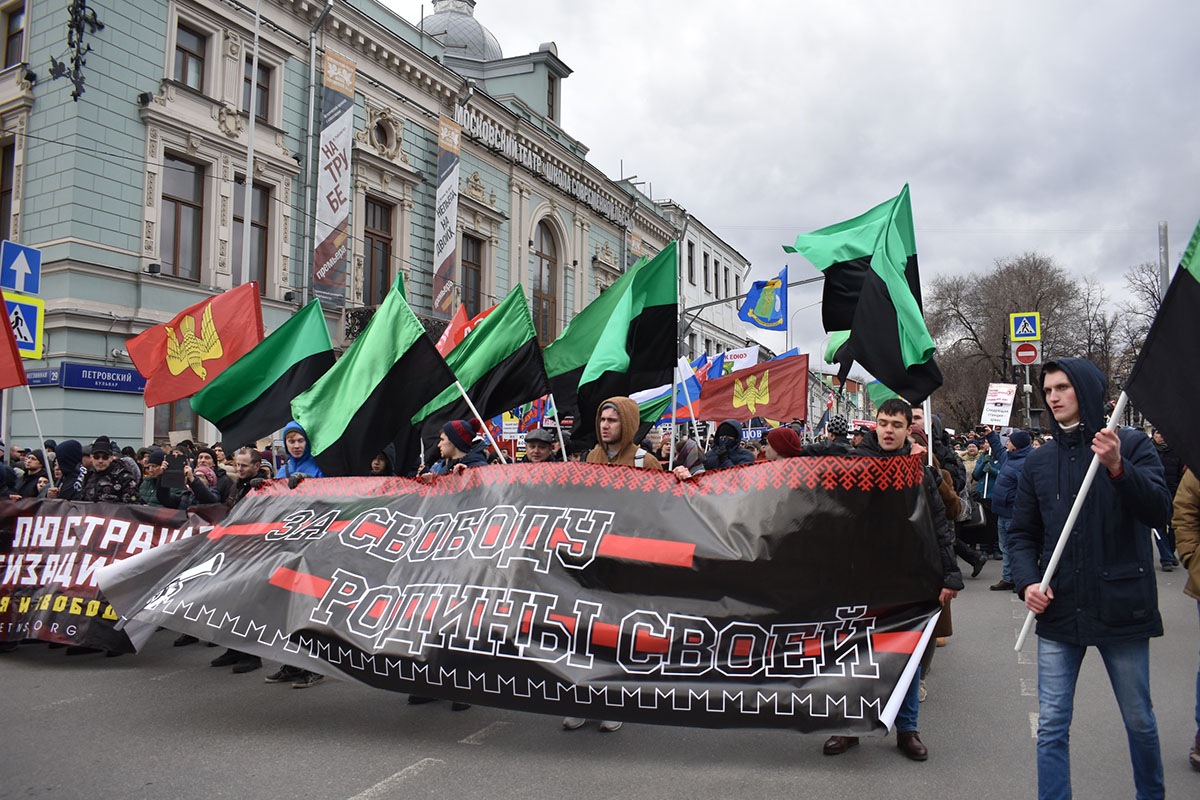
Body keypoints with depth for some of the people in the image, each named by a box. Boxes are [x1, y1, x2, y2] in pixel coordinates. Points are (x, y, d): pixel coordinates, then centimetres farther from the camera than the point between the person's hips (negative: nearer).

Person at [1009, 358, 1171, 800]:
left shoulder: (1132, 446, -2)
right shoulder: (1038, 461, 7)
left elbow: (1159, 512, -14)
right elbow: (1022, 533, 9)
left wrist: (1117, 467, -29)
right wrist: (1028, 581, -8)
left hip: (1121, 608, -2)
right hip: (1058, 611, 2)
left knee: (1139, 720, 14)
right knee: (1051, 725, 3)